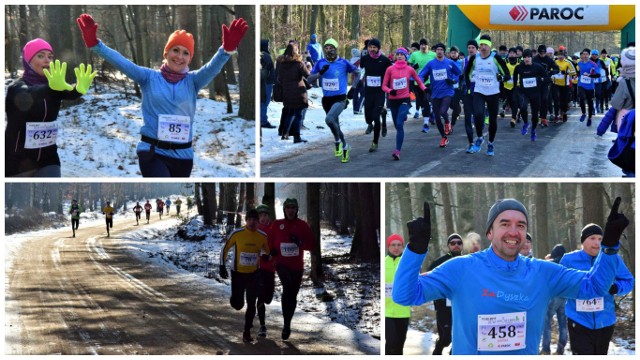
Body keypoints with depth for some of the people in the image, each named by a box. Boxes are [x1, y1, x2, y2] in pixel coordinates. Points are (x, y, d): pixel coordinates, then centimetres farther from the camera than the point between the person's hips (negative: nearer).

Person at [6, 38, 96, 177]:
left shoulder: (53, 83, 0)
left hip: (47, 161, 3)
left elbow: (70, 93, -23)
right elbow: (29, 94, -37)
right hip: (17, 163, -3)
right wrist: (52, 87, -60)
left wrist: (79, 88, -50)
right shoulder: (16, 88, -12)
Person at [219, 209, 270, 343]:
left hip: (254, 274, 2)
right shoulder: (237, 234, -14)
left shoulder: (262, 236, -6)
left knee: (251, 304, -1)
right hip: (237, 273, -2)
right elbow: (225, 249, -3)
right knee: (237, 304, -1)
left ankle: (247, 332, 12)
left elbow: (268, 252, 11)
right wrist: (222, 266, -6)